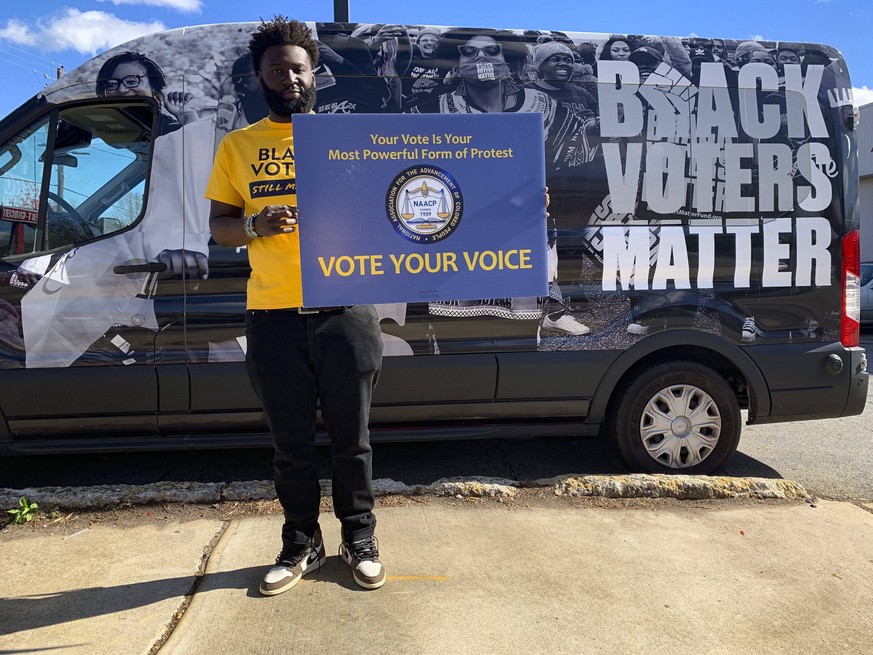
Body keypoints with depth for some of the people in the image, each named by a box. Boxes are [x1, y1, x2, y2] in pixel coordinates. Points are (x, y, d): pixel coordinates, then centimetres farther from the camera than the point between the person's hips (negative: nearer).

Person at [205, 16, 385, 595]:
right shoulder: (237, 147, 12)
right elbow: (218, 226, 10)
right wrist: (256, 225, -11)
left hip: (346, 312, 0)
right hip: (274, 318, 1)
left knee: (352, 439, 9)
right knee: (292, 444, 11)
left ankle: (360, 541, 27)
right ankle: (301, 546, 28)